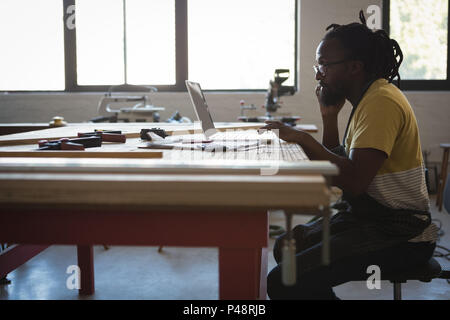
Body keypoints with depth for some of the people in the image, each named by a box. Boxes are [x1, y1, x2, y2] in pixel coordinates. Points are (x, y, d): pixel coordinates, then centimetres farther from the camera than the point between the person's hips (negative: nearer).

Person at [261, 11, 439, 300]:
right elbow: (335, 170, 17)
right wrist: (329, 116, 8)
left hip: (400, 238, -10)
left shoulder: (382, 102, -18)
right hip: (369, 218, 10)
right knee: (286, 247, 17)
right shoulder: (367, 99, 14)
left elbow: (353, 182, -28)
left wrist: (304, 138, -20)